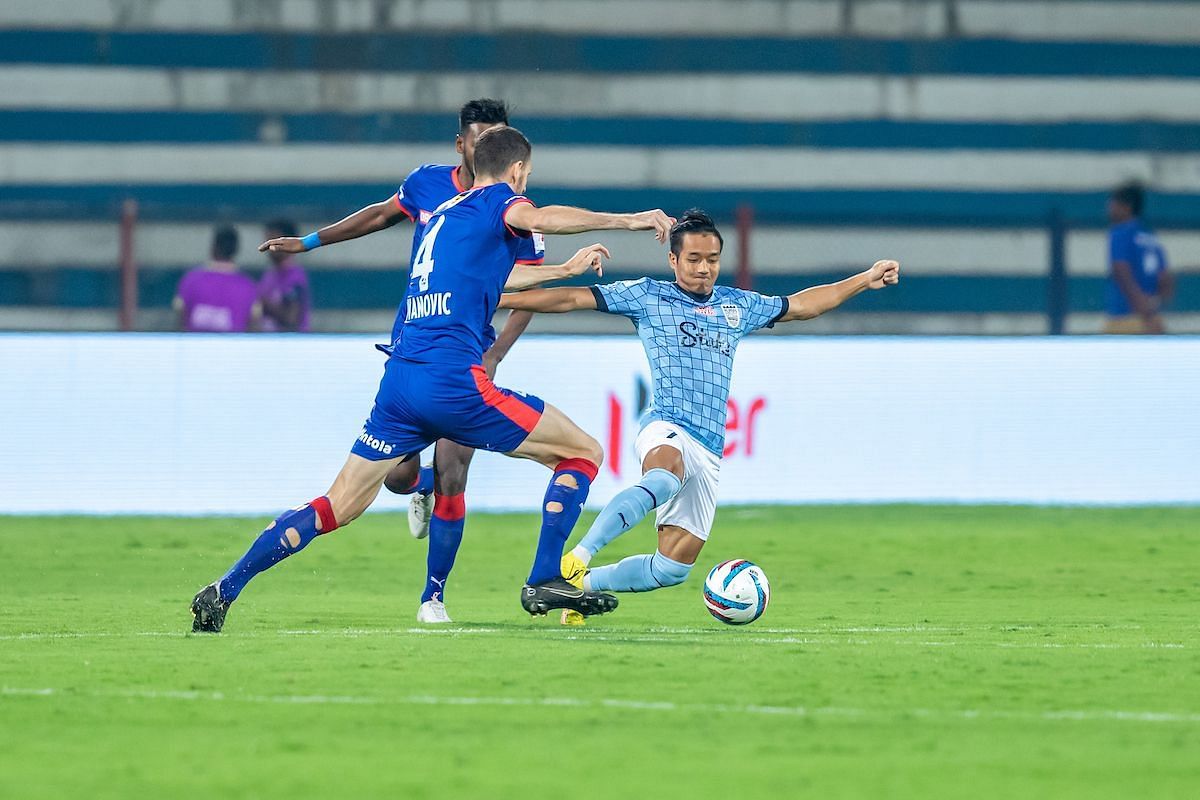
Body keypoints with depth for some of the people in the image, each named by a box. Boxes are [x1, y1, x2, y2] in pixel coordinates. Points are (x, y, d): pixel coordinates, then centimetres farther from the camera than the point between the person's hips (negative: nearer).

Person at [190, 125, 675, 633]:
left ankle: (224, 591, 3)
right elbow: (535, 218, -21)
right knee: (583, 452, 6)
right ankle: (545, 581, -2)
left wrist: (566, 269, 56)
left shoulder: (440, 215, 27)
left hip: (399, 381, 7)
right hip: (453, 379, -7)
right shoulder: (495, 201, 4)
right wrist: (626, 220, -19)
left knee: (337, 508, 10)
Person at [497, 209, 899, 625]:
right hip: (666, 431, -6)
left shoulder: (738, 306, 21)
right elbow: (572, 298, 5)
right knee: (665, 476, -43)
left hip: (709, 451, 6)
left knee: (673, 567, 0)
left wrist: (866, 279, 32)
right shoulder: (647, 296, 7)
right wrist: (497, 300, 0)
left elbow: (801, 305, 34)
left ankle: (582, 584, 19)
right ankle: (576, 557, -46)